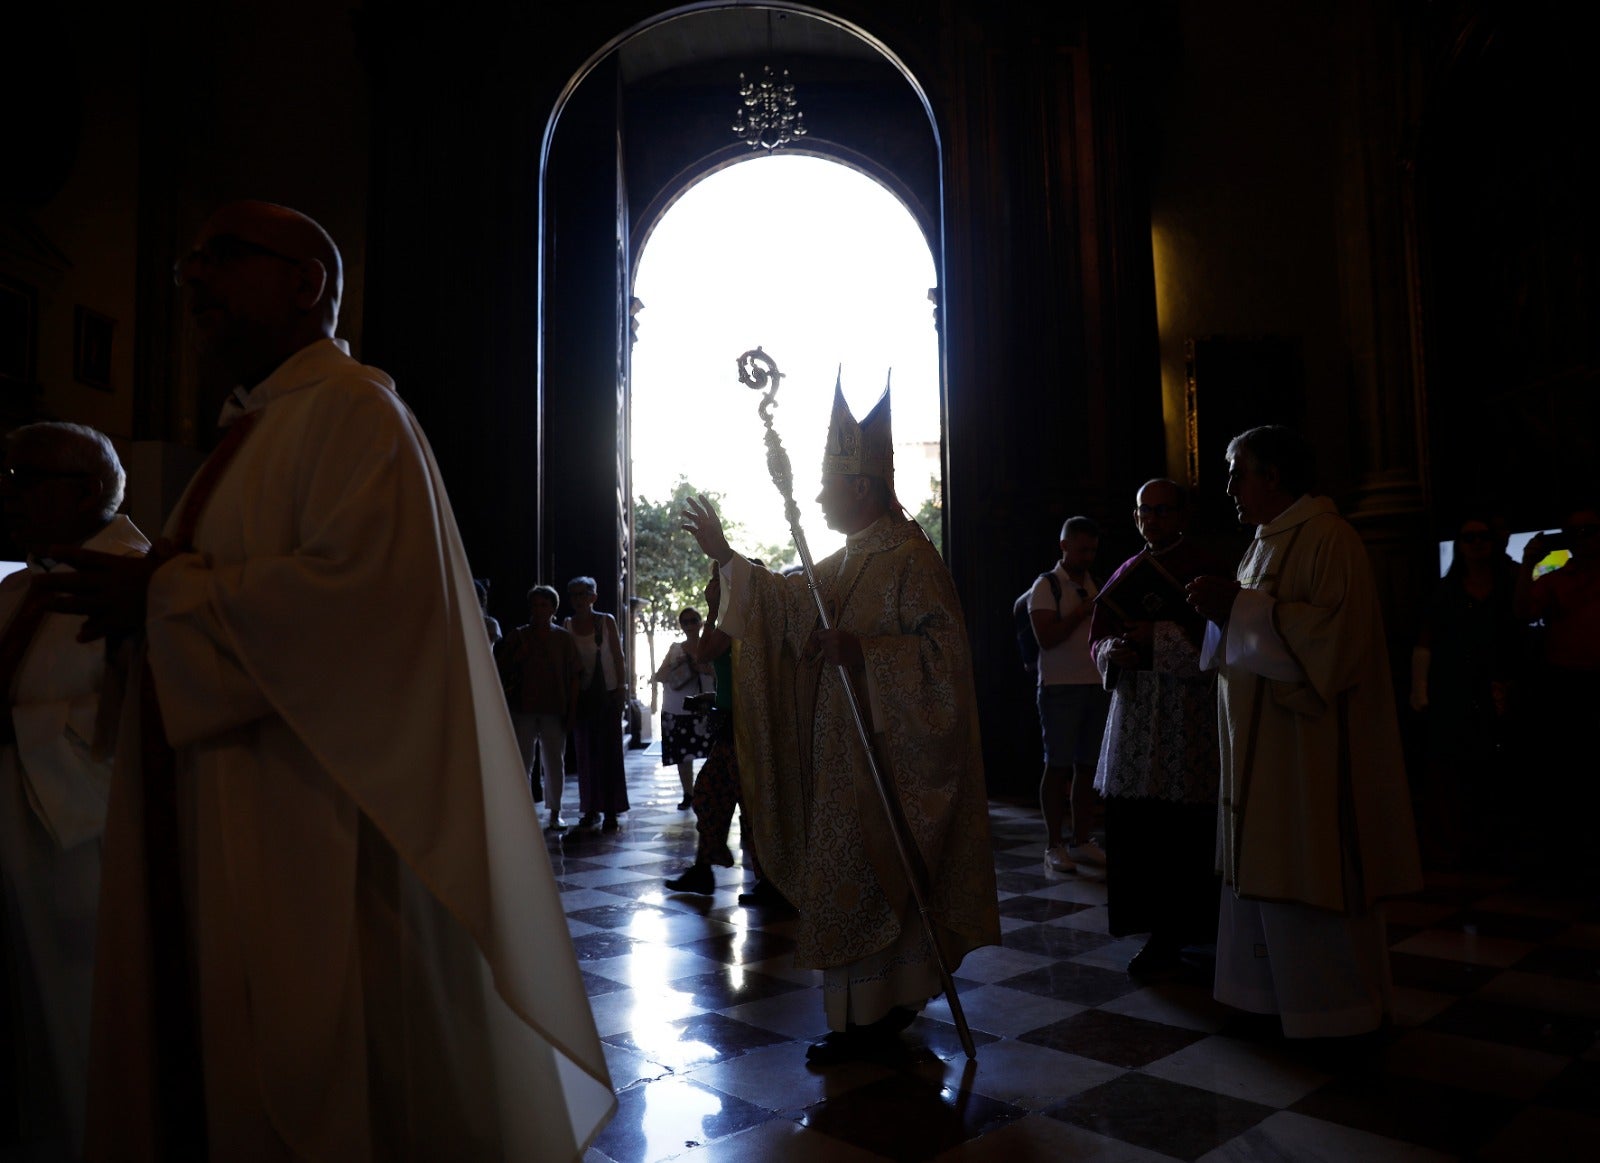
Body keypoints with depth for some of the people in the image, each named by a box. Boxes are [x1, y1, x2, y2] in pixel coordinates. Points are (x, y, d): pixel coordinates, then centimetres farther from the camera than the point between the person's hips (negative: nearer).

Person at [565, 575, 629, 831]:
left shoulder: (606, 621, 0)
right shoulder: (568, 624, 6)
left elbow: (617, 656, 0)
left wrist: (621, 687, -7)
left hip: (607, 693, -3)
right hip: (580, 695, 3)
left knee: (609, 750, -2)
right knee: (586, 751, 6)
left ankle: (611, 811, 1)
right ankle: (591, 808, 14)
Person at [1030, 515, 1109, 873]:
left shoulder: (1095, 587, 17)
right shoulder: (1047, 585, -2)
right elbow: (1046, 637, -13)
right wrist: (1083, 612, -12)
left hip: (1096, 686, 6)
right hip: (1060, 688, -6)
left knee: (1087, 766, 7)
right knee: (1058, 766, -1)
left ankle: (1082, 841, 15)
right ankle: (1054, 844, 5)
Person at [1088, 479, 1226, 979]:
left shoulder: (1206, 568, 0)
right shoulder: (1125, 573, 17)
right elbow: (1096, 639, 15)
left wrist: (1158, 638, -19)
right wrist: (1114, 651, -7)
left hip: (1189, 716, -5)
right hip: (1135, 713, 5)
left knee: (1187, 830, -6)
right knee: (1136, 826, 2)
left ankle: (1200, 933, 8)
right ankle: (1162, 934, 13)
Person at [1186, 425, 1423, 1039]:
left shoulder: (1328, 537, -12)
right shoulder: (1268, 542, 16)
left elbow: (1335, 629, -23)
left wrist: (1239, 606, -20)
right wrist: (1223, 607, 5)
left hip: (1310, 742, -9)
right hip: (1262, 742, 9)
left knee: (1311, 874, -1)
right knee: (1266, 868, 12)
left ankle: (1335, 1009, 15)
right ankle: (1278, 994, 23)